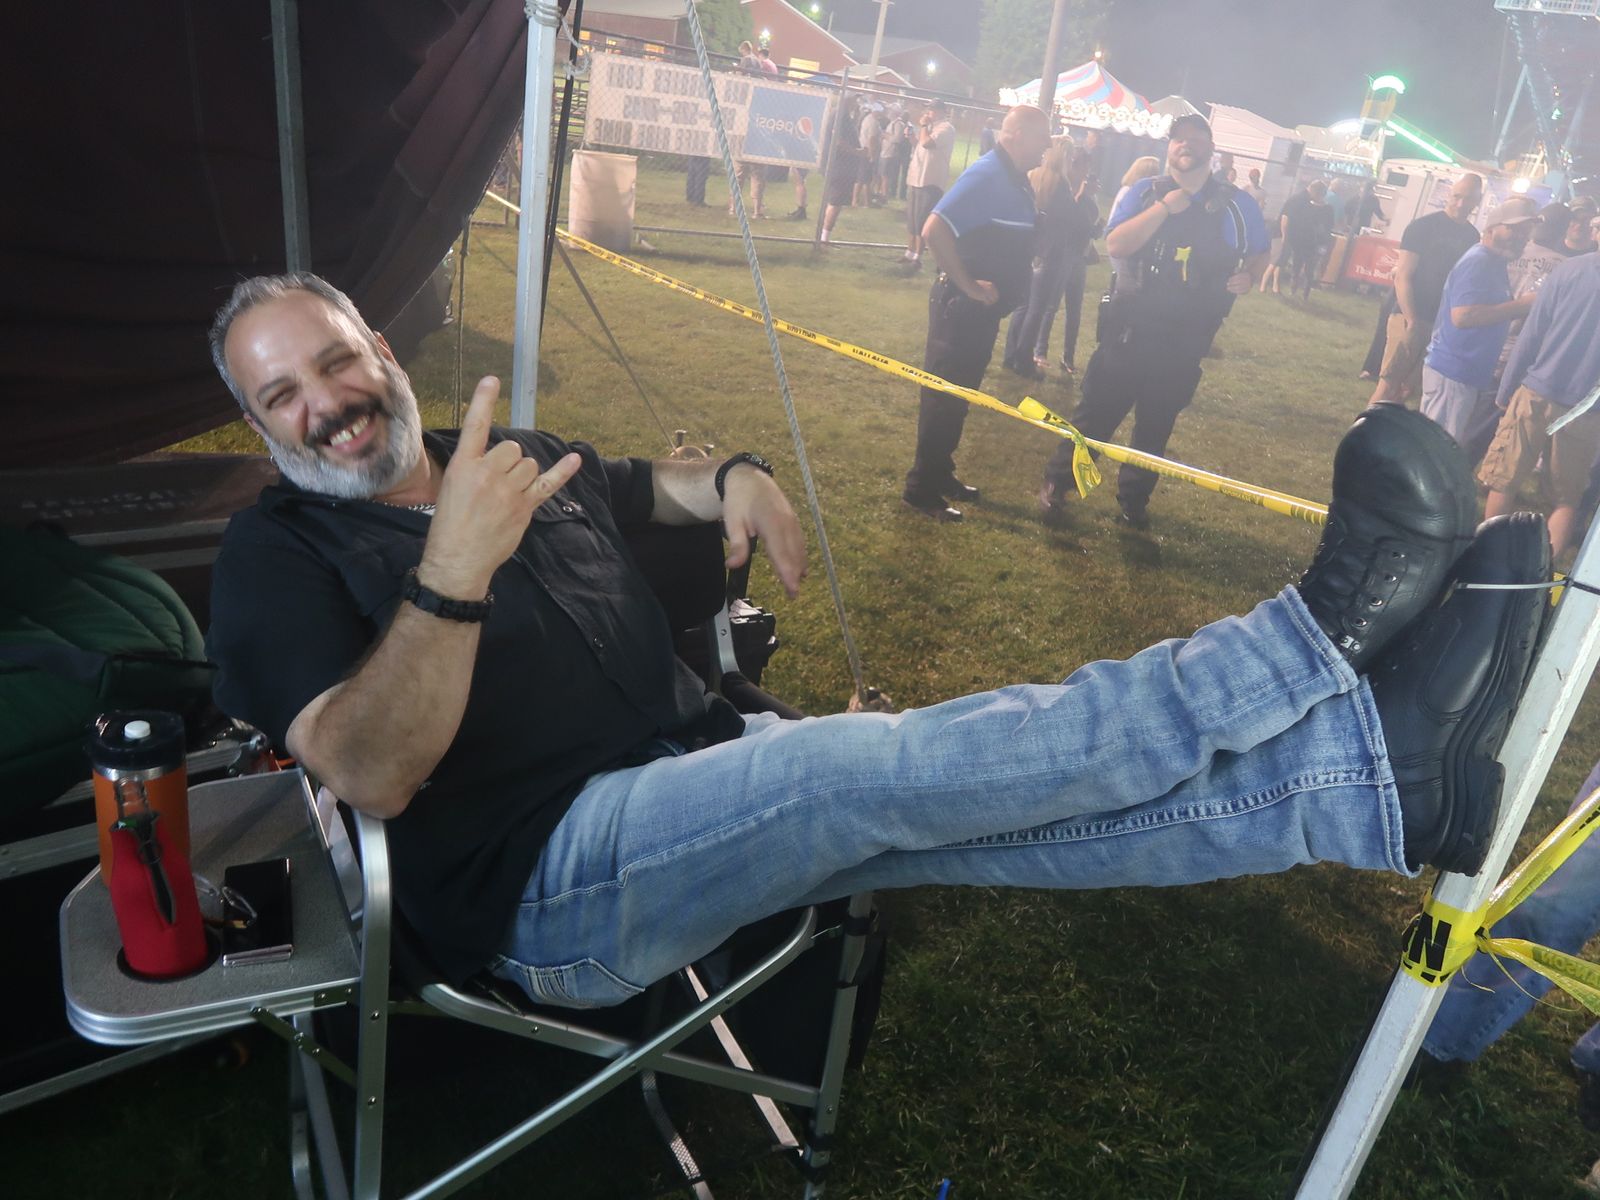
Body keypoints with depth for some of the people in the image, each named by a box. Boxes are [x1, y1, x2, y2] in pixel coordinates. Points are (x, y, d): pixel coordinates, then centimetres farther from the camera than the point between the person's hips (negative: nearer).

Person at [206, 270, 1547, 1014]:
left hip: (712, 771, 7)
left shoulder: (518, 458, 17)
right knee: (880, 766, -28)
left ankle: (1387, 768, -19)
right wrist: (449, 577, -32)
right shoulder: (280, 554, -1)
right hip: (542, 882, -6)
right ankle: (1326, 634, -24)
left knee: (981, 810, -15)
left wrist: (732, 479, 11)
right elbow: (374, 776, -16)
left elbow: (643, 483, 35)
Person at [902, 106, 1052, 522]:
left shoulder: (1016, 178, 10)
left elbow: (1022, 242, 19)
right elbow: (934, 231, -30)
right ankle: (921, 488, 9)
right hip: (962, 306, -9)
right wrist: (968, 285, -23)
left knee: (958, 394, 18)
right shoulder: (987, 175, -19)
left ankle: (940, 474, 31)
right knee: (944, 396, -1)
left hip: (984, 306, 9)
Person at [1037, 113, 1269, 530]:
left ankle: (1133, 499, 27)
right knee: (1096, 411, 2)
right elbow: (1115, 245, -15)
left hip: (1184, 341, 2)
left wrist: (1248, 276, -7)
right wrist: (1164, 207, -22)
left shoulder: (1236, 205, 3)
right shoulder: (1144, 192, -2)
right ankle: (1056, 485, 16)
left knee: (1156, 425, 12)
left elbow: (1260, 253, 15)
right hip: (1129, 330, -2)